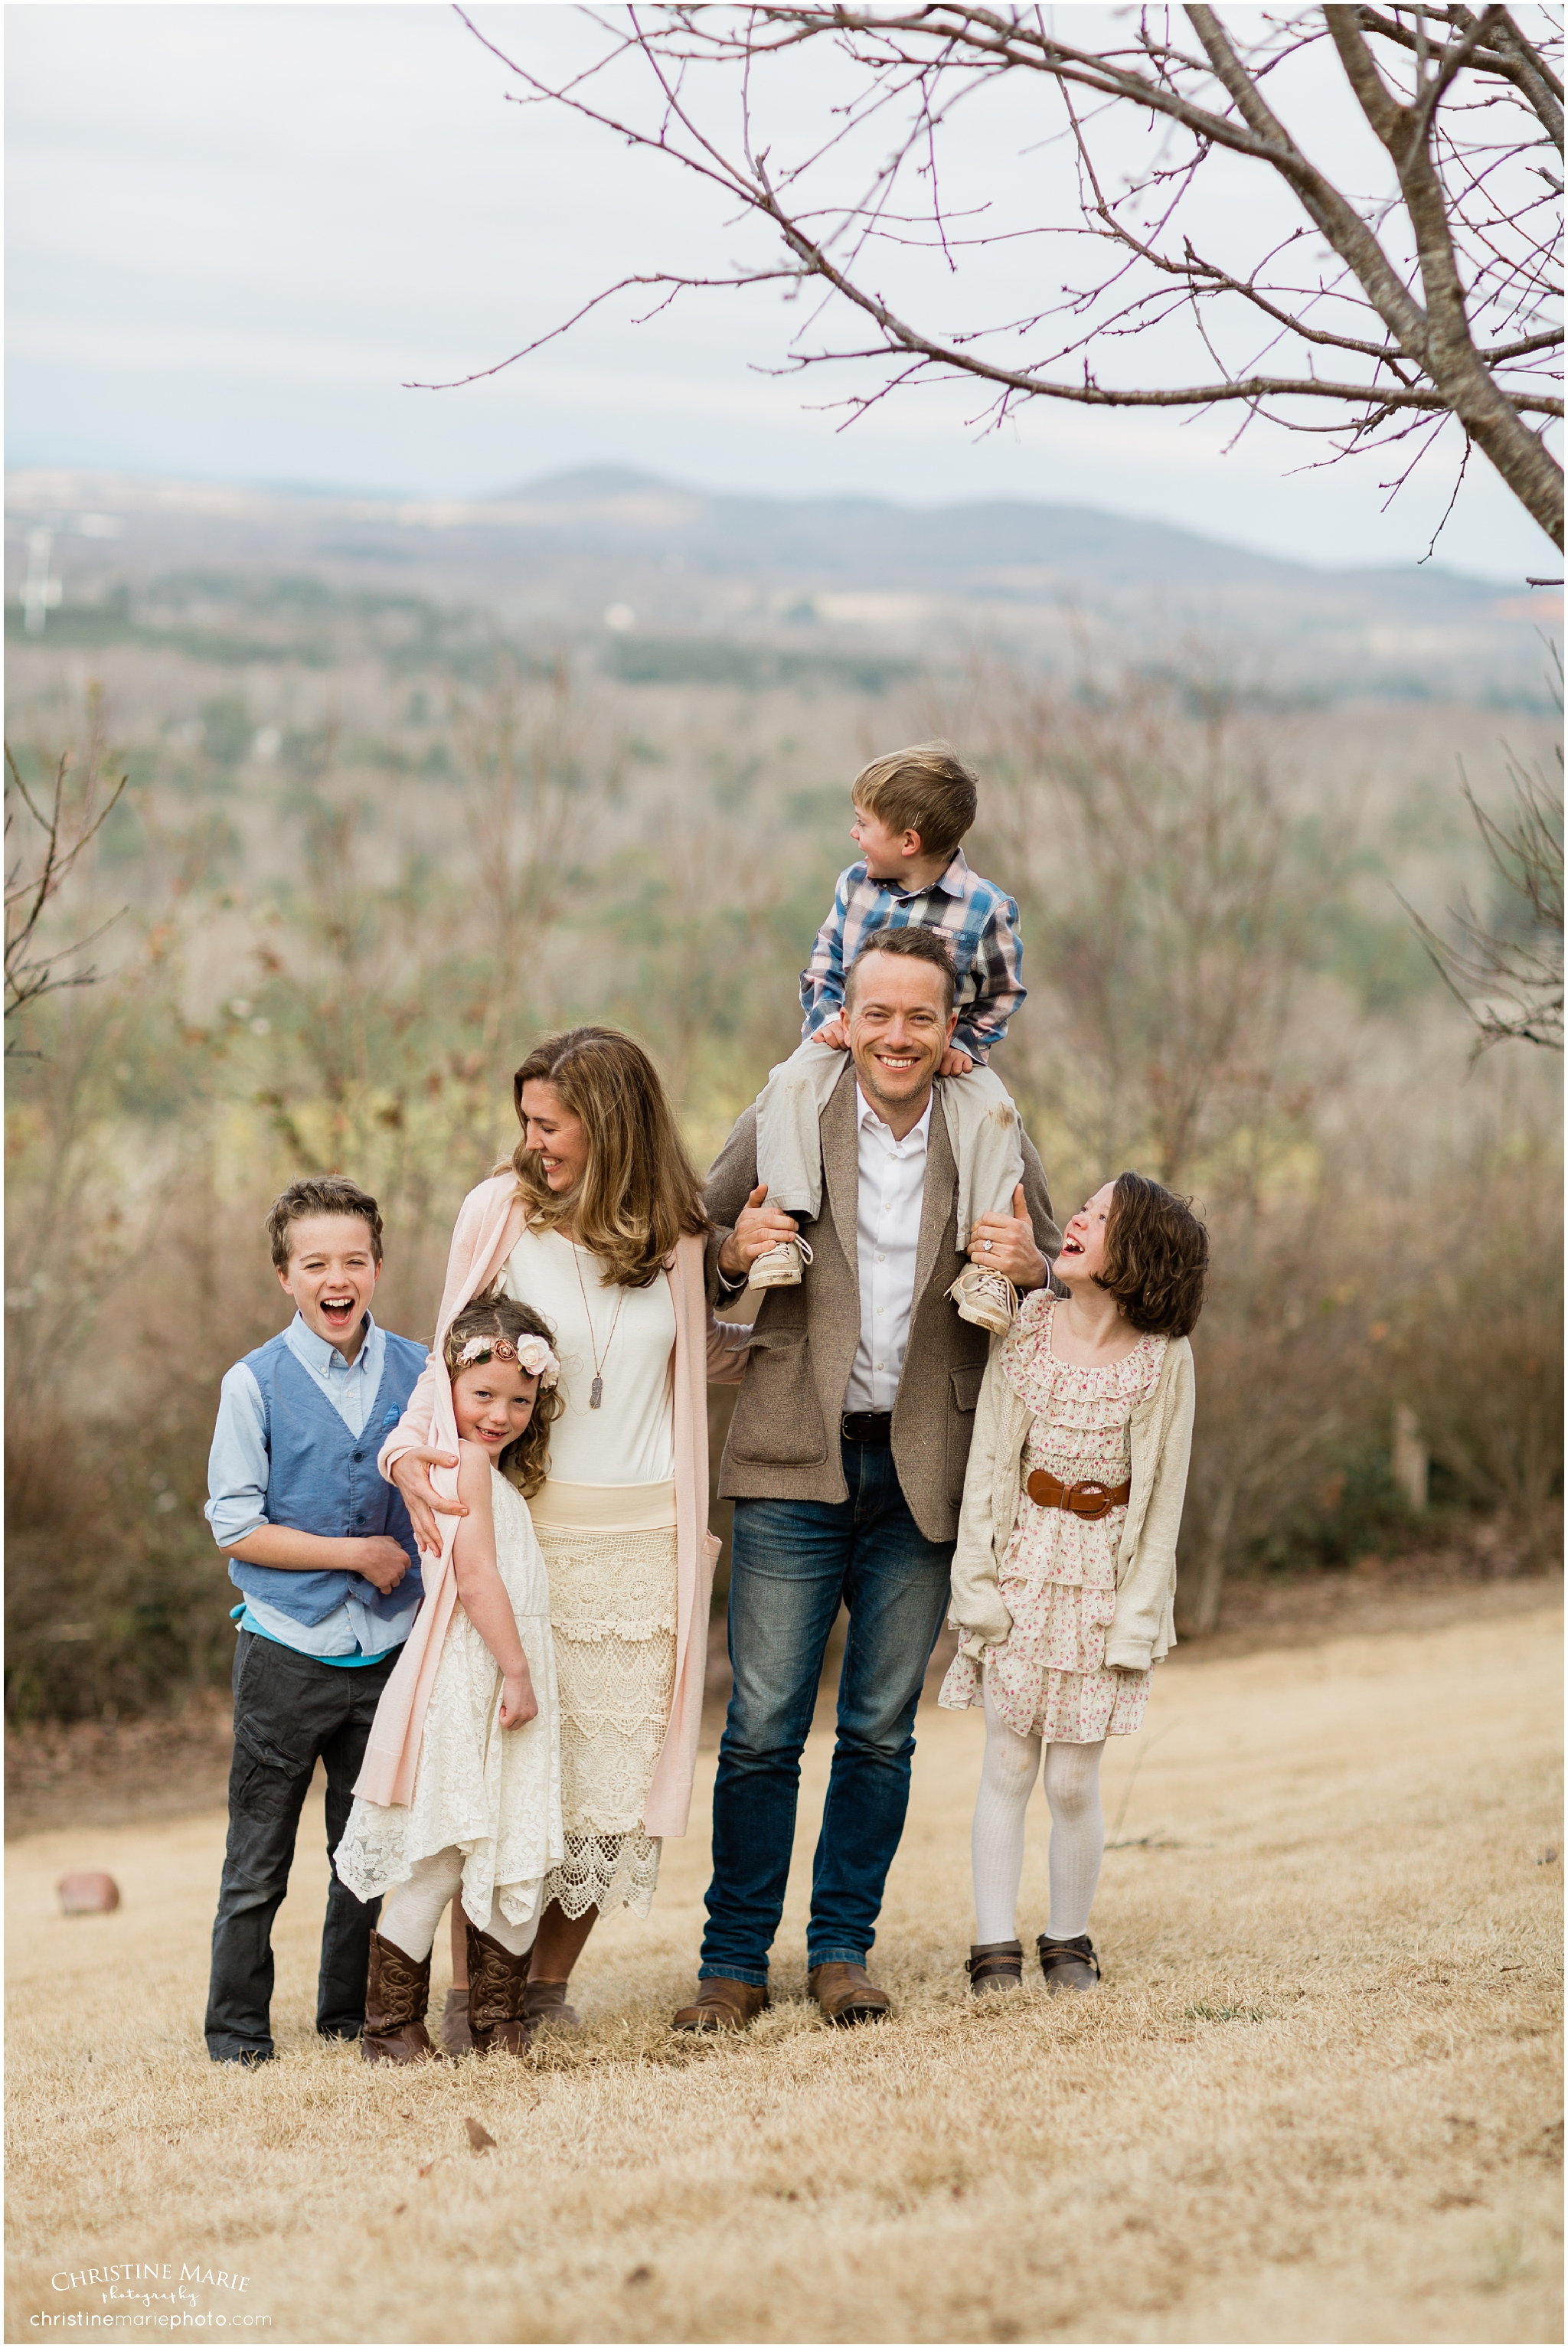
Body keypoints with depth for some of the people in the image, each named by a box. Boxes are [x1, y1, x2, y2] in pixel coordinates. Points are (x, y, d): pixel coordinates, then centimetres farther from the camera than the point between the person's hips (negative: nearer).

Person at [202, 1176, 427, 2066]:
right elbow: (235, 1526, -8)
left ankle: (352, 2015, 24)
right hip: (287, 1653, -3)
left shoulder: (418, 1373, 4)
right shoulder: (255, 1384, -5)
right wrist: (359, 1553, -11)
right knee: (258, 1861, 1)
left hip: (388, 1650, 3)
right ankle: (237, 2028, 11)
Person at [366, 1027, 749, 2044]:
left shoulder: (678, 1233, 6)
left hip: (644, 1536, 2)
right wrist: (411, 1448, -10)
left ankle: (550, 1982, 15)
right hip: (521, 1526, -2)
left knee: (613, 1773, 2)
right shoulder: (499, 1213, -1)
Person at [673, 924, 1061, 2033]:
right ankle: (735, 1962, 8)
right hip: (796, 1464, -1)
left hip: (923, 1473, 1)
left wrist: (1028, 1268, -11)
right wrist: (733, 1252, -12)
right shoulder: (781, 1128, 0)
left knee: (881, 1731, 8)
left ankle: (843, 1949, 19)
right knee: (763, 1726, -1)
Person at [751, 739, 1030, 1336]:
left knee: (992, 1111, -28)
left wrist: (963, 1046, -13)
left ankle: (985, 1261, -24)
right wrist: (828, 1017, -7)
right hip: (847, 1042, 2)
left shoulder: (984, 908, -10)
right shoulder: (855, 886, 2)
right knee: (792, 1084, -27)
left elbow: (1001, 995, 1)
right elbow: (823, 966, 12)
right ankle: (784, 1224, -32)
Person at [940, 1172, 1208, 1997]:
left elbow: (1162, 1497, -4)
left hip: (1104, 1573, -2)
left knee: (1072, 1780, 1)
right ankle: (995, 1949, 8)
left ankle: (1069, 1944, 18)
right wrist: (977, 1579, -5)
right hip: (1022, 1561, 2)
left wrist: (1137, 1619, -7)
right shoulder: (1028, 1325, -2)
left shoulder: (1163, 1358, -8)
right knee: (1008, 1766, 2)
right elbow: (988, 1457, 0)